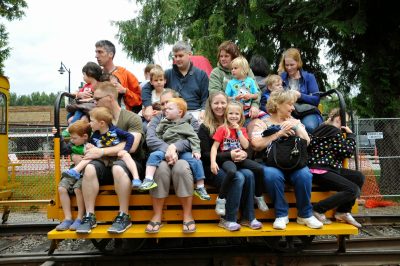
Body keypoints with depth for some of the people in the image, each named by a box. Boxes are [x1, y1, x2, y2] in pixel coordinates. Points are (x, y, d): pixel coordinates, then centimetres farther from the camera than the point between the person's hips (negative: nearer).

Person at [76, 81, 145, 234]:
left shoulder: (132, 118, -5)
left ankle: (124, 217, -25)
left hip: (130, 162, -4)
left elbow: (131, 147, -17)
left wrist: (102, 151, -20)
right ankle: (89, 216, -19)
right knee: (90, 168, -26)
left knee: (118, 168, -36)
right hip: (107, 164, 4)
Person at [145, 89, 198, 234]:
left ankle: (188, 215, -24)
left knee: (181, 167, -35)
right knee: (161, 168, -34)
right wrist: (167, 150, -21)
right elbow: (150, 139, -5)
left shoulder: (189, 118, 12)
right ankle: (157, 216, -22)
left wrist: (175, 146, -23)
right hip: (161, 156, 1)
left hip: (183, 156, -1)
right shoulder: (157, 119, 15)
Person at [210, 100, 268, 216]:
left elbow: (245, 146, -1)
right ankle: (221, 199, -18)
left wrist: (238, 130, -5)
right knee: (232, 171, -38)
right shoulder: (222, 129, 1)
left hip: (240, 158, 4)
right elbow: (214, 147, -5)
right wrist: (213, 162, -19)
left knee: (259, 168, -18)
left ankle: (258, 196, 6)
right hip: (226, 159, -4)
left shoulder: (242, 130, 14)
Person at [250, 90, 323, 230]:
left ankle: (305, 215, -8)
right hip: (271, 163, -3)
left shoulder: (294, 122, 19)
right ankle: (281, 214, -15)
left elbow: (306, 142, 6)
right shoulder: (262, 123, 6)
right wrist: (278, 133, -10)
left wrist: (296, 127, -6)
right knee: (273, 175, -35)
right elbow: (256, 145, -13)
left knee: (304, 175, -29)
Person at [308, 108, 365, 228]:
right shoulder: (334, 132, -11)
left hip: (328, 168, 10)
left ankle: (343, 212, 10)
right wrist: (350, 134, 5)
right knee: (353, 190, -19)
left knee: (359, 177, 9)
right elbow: (348, 151, -7)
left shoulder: (323, 128, 18)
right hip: (320, 172, -10)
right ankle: (318, 210, -12)